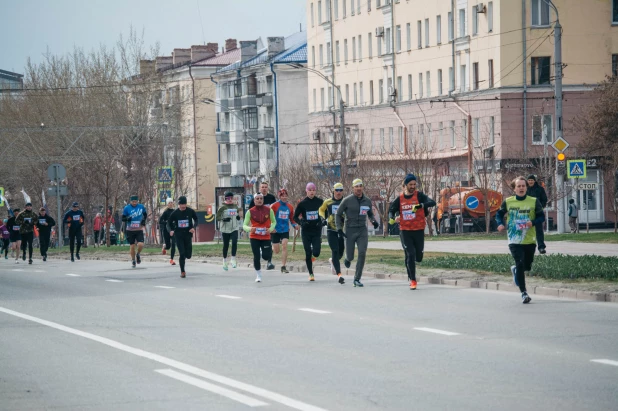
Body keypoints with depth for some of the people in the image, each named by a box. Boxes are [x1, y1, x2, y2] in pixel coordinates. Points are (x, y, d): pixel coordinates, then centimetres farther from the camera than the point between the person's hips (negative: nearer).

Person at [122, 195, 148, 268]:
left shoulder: (141, 207, 0)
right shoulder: (127, 208, -5)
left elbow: (145, 214, 17)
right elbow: (123, 218, -1)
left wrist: (144, 220, -3)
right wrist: (127, 219, -23)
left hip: (139, 230, 0)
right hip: (130, 230, 0)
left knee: (141, 244, -16)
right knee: (132, 246, 2)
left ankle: (138, 254, 17)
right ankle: (133, 260, 21)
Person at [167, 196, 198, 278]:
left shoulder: (190, 211, -3)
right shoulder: (175, 213, -4)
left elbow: (196, 220, 12)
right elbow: (169, 223, 2)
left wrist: (194, 227, -7)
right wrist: (170, 230, -19)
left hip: (188, 234, 1)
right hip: (179, 235, -1)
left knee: (188, 255, 0)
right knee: (182, 254, -7)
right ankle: (182, 272, 3)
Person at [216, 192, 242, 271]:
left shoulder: (235, 206, 8)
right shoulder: (222, 207, -6)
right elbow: (218, 217, -5)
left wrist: (238, 217, 1)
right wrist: (223, 219, -23)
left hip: (234, 228, 2)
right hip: (225, 229, -2)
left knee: (234, 242, -17)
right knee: (226, 245, 6)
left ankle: (233, 260, -7)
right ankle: (225, 262, 23)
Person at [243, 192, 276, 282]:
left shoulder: (269, 210, -2)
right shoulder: (250, 211, -4)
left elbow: (274, 222, 10)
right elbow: (245, 225, -4)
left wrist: (271, 229, -10)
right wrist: (250, 229, -26)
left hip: (266, 237, 0)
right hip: (254, 237, 0)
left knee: (266, 256, -7)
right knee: (256, 257, -2)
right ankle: (258, 276, 13)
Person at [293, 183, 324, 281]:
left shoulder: (319, 202, -2)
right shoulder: (302, 203, -4)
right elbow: (295, 217, 3)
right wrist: (301, 223, -16)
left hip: (317, 230, 1)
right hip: (306, 231, -1)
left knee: (316, 253, -10)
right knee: (308, 254, 0)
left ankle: (313, 256, 28)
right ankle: (311, 274, 13)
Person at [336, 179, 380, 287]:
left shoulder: (367, 201, 5)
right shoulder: (347, 200, -6)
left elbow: (370, 213, 22)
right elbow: (338, 214, 3)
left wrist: (374, 221, 2)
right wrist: (339, 229, -5)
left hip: (362, 231, 2)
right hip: (350, 231, -2)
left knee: (362, 254, -11)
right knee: (350, 256, 1)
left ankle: (357, 279, -4)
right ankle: (348, 259, 42)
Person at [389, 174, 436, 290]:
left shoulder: (419, 195, -5)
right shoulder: (400, 198, 2)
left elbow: (432, 202, -20)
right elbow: (391, 209, 15)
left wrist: (421, 205, -39)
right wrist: (392, 218, -7)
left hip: (419, 230, 0)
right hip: (405, 231, 0)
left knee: (418, 258, 6)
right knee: (410, 255, -10)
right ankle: (412, 280, -1)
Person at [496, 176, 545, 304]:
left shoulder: (534, 201, 0)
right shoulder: (508, 202, 2)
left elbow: (542, 217, 3)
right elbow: (499, 214, 14)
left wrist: (533, 223, -18)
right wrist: (500, 224, -7)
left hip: (530, 240, 2)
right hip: (514, 240, -1)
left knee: (527, 266, 10)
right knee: (520, 264, -12)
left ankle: (515, 269, 46)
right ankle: (524, 293, -7)